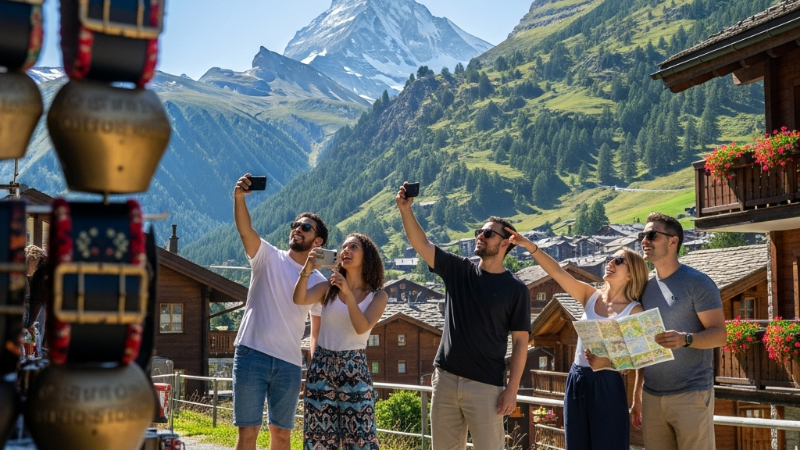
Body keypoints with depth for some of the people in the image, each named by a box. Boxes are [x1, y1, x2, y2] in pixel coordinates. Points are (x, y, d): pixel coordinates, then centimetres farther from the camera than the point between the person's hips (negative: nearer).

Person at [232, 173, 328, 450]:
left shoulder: (318, 282, 10)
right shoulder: (268, 257, 3)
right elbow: (245, 230, -14)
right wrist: (239, 197, -31)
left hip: (289, 364, 3)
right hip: (252, 354, -3)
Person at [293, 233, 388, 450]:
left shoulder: (377, 296, 1)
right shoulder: (328, 288, 5)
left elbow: (362, 327, -15)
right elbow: (299, 299, -13)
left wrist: (348, 292, -25)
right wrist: (306, 270, -29)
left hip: (354, 369, -2)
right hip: (321, 367, 2)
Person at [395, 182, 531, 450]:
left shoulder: (515, 289, -4)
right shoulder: (458, 271, 5)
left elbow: (520, 342, -5)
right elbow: (421, 244, -2)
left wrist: (512, 389, -11)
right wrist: (405, 208, -16)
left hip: (486, 385, -4)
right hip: (446, 378, 4)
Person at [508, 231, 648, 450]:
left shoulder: (634, 310, -5)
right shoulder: (591, 296, 5)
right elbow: (557, 272, -5)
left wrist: (608, 362, -24)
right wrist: (530, 246, -15)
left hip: (607, 385, -5)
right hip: (576, 381, 5)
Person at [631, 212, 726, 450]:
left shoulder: (697, 282, -6)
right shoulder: (646, 288, 12)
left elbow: (719, 334, -10)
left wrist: (686, 339, -30)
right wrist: (636, 395, 14)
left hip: (691, 394, -6)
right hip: (652, 396, 6)